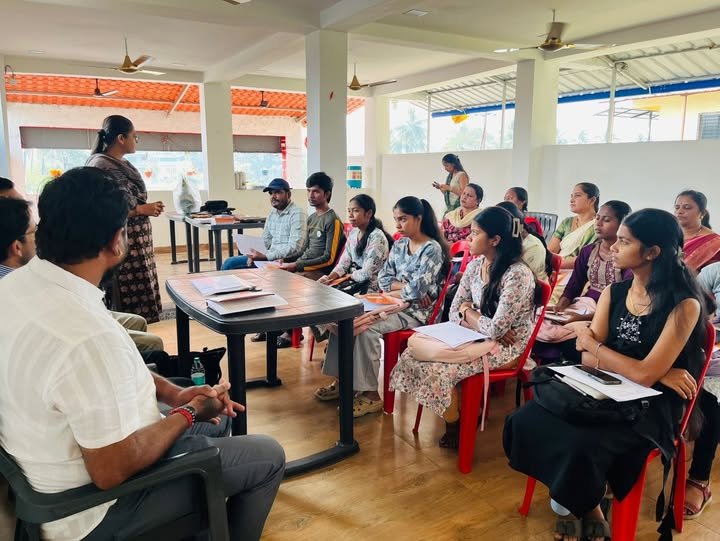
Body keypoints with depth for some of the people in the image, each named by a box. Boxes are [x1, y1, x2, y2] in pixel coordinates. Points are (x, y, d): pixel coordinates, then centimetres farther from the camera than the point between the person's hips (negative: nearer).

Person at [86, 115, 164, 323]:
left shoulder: (122, 164, 15)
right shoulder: (100, 166, -12)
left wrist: (147, 208, 7)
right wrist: (142, 210, -14)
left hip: (137, 241, 9)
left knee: (139, 299, 10)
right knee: (129, 302, -6)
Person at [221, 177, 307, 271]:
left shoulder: (297, 214, -12)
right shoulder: (272, 214, 15)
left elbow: (294, 248, -21)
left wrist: (264, 257, -25)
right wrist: (254, 254, -4)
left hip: (286, 261, -8)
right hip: (269, 257, 8)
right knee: (229, 263, -1)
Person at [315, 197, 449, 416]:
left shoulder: (432, 249, -11)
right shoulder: (399, 244, 11)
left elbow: (417, 291, -20)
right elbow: (383, 278, 6)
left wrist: (391, 292, -9)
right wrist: (406, 286, -11)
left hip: (415, 311, -8)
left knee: (365, 328, -29)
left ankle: (370, 394, -21)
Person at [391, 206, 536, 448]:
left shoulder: (518, 274, -21)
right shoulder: (475, 265, 2)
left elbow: (495, 329, -24)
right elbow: (455, 313, 4)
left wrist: (468, 313, -8)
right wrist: (480, 321, -15)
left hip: (506, 347, -7)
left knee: (437, 369, -24)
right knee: (412, 355, -12)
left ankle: (454, 427, 5)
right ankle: (454, 415, 6)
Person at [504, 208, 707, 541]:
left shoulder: (684, 304, -14)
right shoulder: (613, 293, 4)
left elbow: (644, 376, -21)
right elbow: (588, 359, -3)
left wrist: (590, 341, -7)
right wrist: (657, 372, -16)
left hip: (649, 408, -5)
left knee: (581, 445, -31)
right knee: (525, 422, -17)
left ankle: (588, 507, 5)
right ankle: (575, 500, 8)